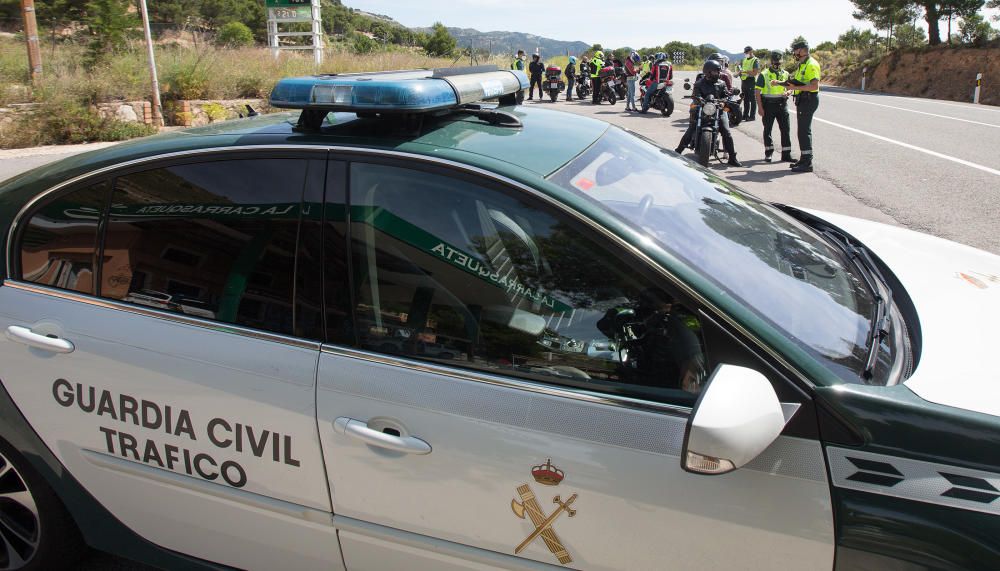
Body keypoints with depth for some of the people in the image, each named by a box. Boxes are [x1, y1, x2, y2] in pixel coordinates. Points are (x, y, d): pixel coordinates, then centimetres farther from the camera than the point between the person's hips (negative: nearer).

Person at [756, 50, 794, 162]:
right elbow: (757, 91, -4)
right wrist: (760, 107, -11)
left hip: (782, 104, 3)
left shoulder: (785, 74, 11)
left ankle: (786, 154, 3)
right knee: (767, 129, 5)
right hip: (768, 105, -3)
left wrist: (787, 92, -7)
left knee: (786, 129, -1)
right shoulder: (764, 75, -1)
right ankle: (768, 153, 17)